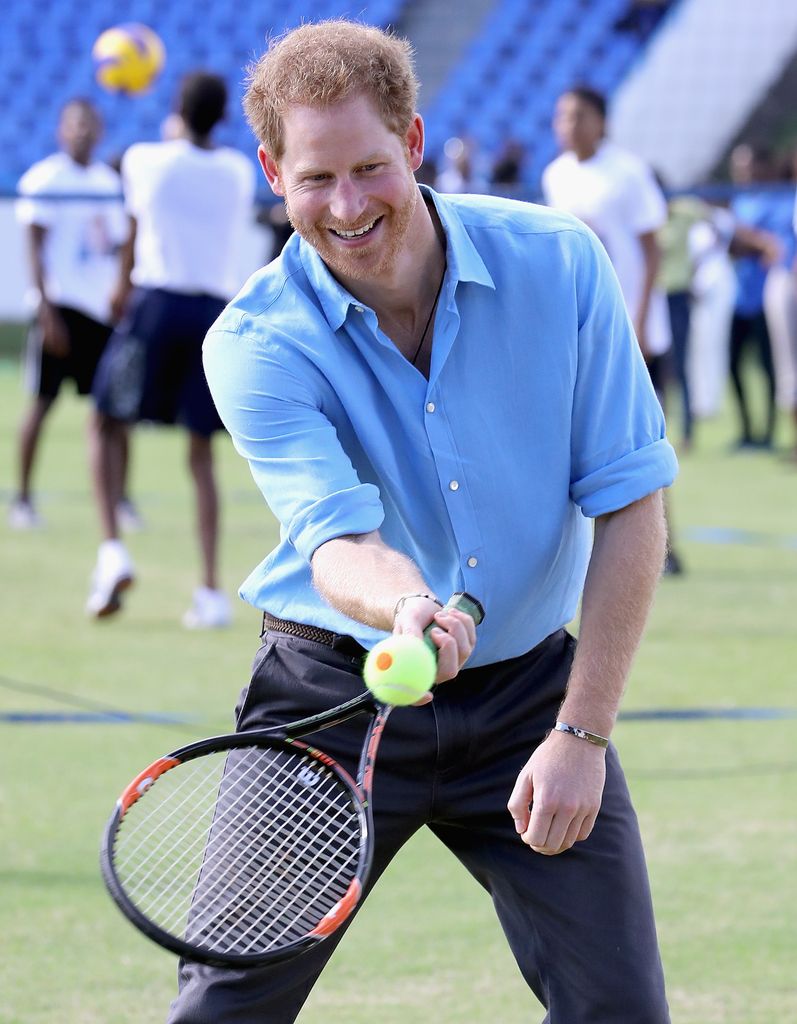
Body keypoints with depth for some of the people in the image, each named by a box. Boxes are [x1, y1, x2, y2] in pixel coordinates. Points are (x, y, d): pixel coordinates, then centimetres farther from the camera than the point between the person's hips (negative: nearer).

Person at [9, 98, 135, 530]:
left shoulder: (110, 182, 12)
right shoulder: (43, 180, -5)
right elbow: (34, 249, -8)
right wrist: (47, 311, -13)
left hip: (104, 306, 5)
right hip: (60, 304, -5)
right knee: (43, 400, -3)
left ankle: (120, 496, 9)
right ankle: (22, 498, 4)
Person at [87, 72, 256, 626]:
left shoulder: (145, 160, 2)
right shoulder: (240, 173, 10)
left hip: (157, 302, -3)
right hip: (219, 308, 3)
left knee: (109, 426, 11)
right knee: (202, 455, 7)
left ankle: (112, 549, -10)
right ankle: (212, 591, -2)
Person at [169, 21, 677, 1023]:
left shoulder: (559, 263, -10)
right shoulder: (257, 344, -14)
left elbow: (630, 500, -7)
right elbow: (337, 541, -27)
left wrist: (581, 732, -14)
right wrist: (404, 609, -52)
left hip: (530, 691, 1)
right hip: (333, 690, -1)